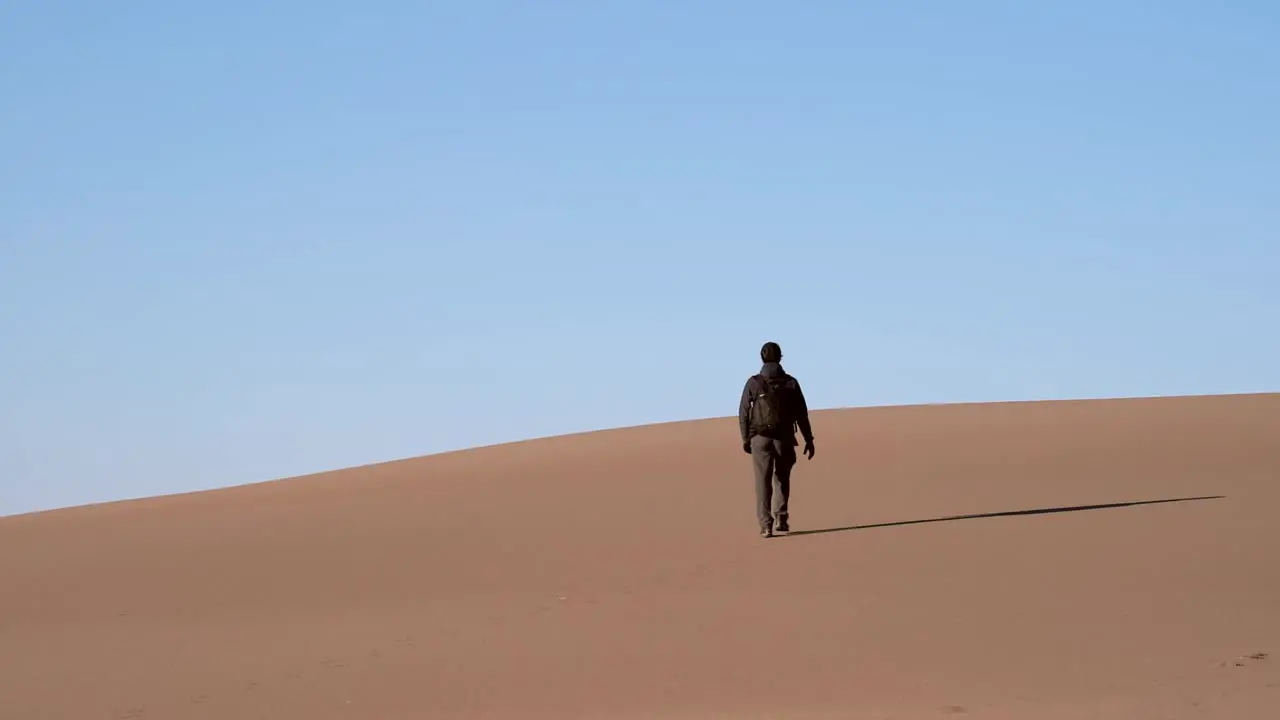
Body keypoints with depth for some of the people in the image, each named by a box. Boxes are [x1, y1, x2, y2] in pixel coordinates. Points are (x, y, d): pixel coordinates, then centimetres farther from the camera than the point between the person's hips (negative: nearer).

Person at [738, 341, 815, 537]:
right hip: (784, 438, 1)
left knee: (763, 482, 1)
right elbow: (801, 414, 1)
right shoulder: (791, 383, 1)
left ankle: (766, 525, -7)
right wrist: (809, 439, 6)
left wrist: (745, 438, 7)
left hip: (760, 438, -1)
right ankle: (781, 518, 5)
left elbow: (744, 412, -3)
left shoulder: (754, 383, -3)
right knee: (782, 479, 18)